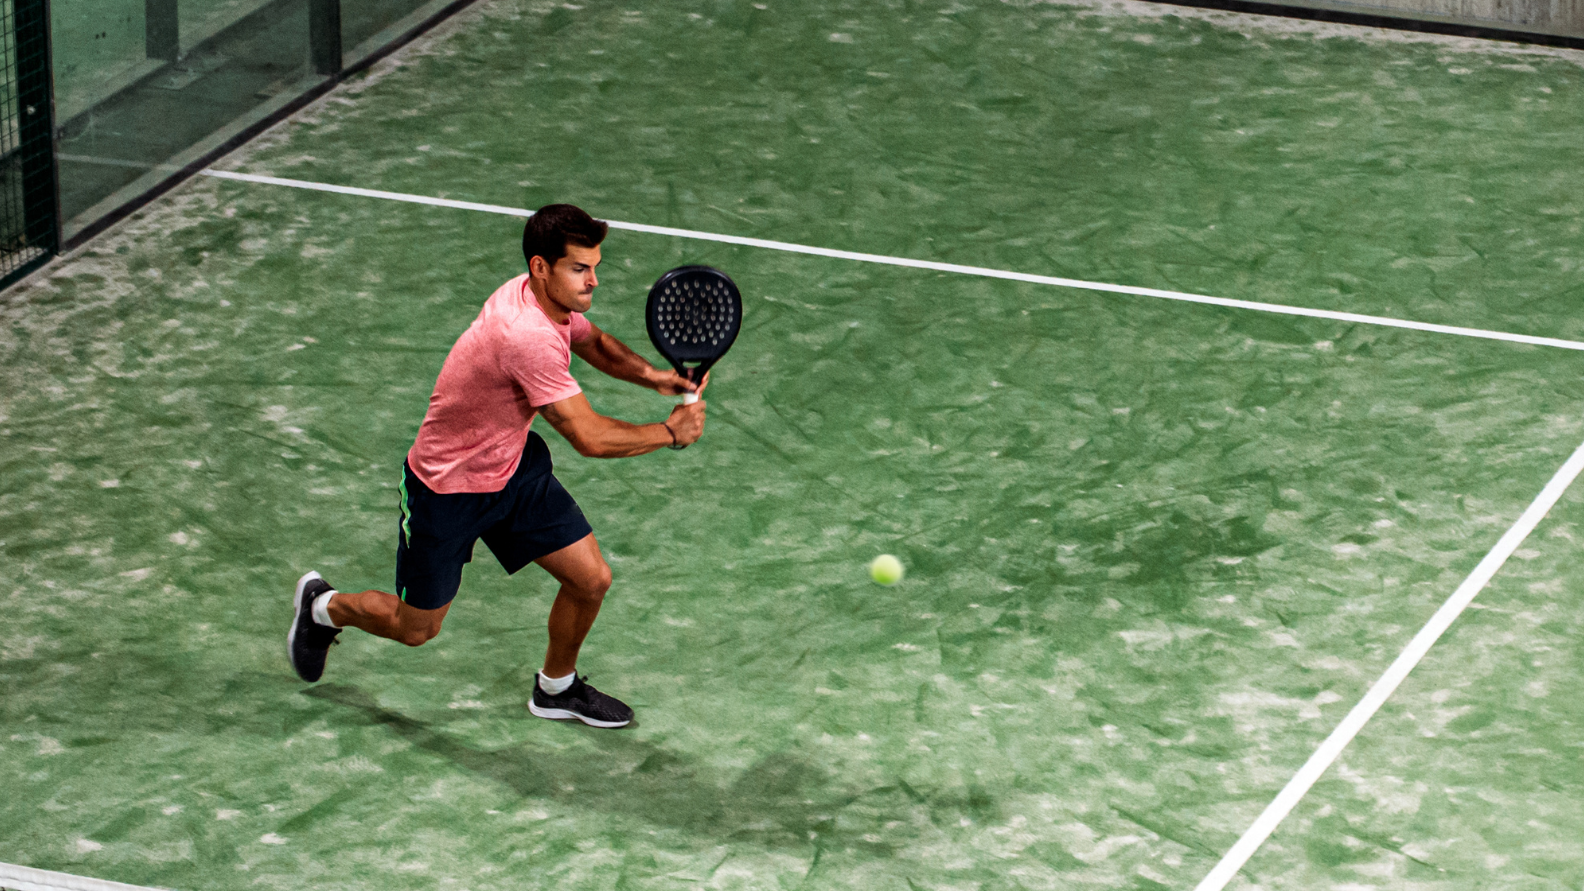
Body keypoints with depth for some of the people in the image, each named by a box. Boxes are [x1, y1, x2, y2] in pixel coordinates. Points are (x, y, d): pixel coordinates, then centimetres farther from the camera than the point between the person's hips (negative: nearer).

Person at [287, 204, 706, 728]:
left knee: (591, 580, 2)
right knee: (415, 628, 11)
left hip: (513, 466, 8)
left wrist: (650, 375, -8)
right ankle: (323, 606, 41)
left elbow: (594, 343, 12)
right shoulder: (529, 336, -39)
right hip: (446, 489, -8)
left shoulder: (551, 299, -11)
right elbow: (589, 437, -37)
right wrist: (670, 432, -24)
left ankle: (556, 688, 29)